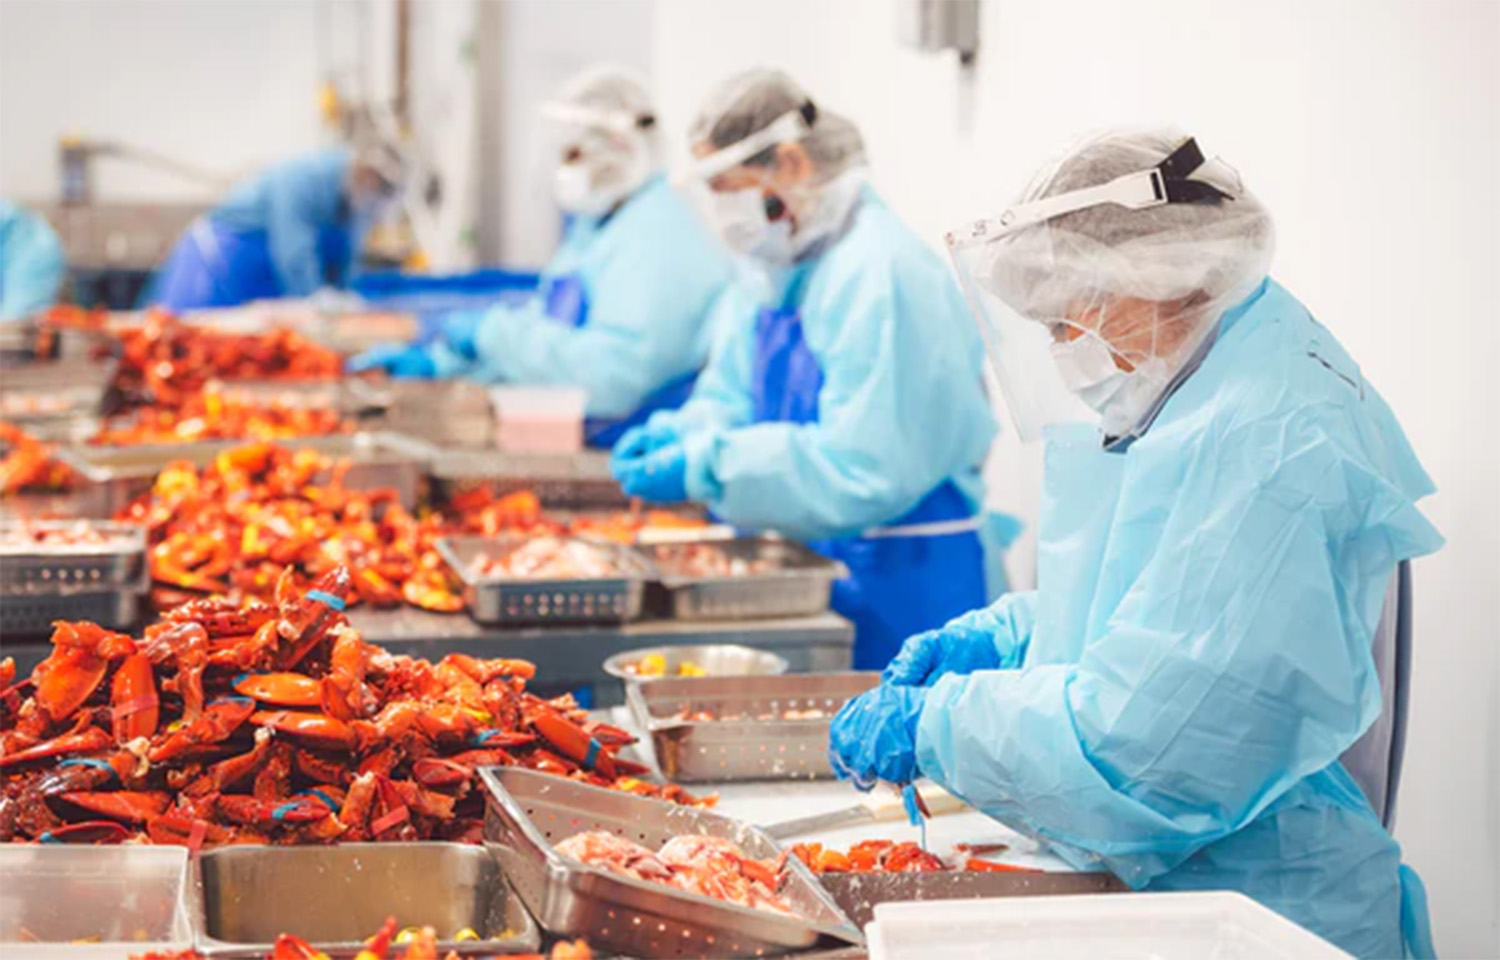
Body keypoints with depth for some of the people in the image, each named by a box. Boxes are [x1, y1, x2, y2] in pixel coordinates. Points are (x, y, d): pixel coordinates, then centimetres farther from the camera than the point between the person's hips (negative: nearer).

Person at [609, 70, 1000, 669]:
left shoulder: (880, 272, -20)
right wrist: (676, 436, -3)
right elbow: (732, 400, 19)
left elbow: (863, 470, -25)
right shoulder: (783, 268, 11)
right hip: (822, 566, 9)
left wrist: (704, 468, -23)